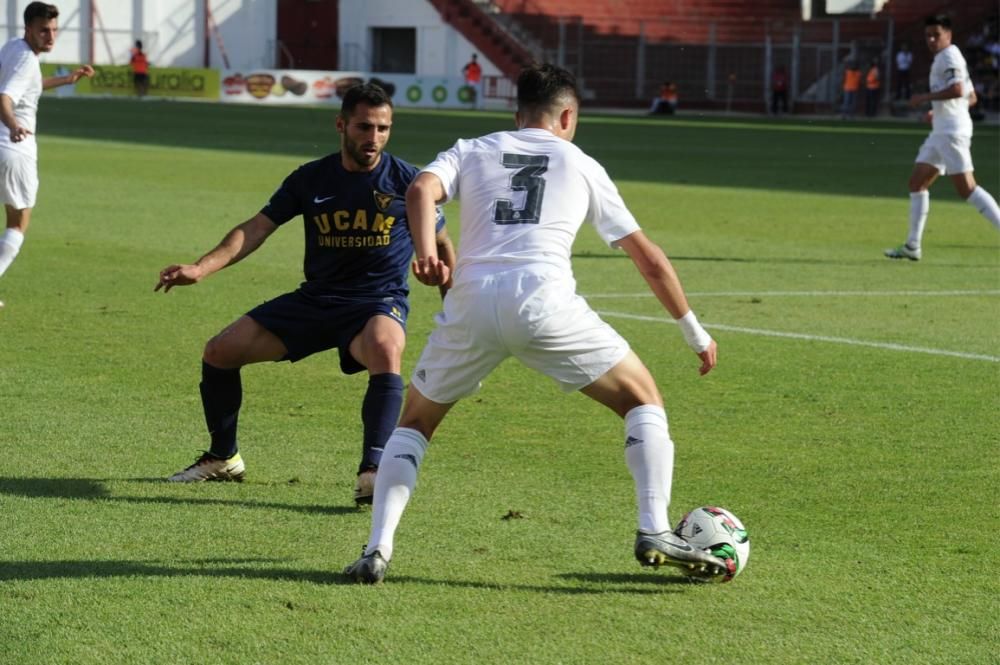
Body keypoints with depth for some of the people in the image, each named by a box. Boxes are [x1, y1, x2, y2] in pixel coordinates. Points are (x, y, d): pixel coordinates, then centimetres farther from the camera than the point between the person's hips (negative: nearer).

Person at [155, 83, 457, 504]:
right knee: (220, 351, -1)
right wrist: (202, 268, -13)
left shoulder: (406, 181, -5)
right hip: (315, 299, 4)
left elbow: (441, 245, 5)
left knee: (385, 350, -41)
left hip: (379, 301, -4)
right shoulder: (311, 179, 2)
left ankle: (373, 471, -42)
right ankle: (223, 458, 20)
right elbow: (258, 227, 1)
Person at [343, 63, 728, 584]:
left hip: (471, 302, 2)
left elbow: (421, 190, 0)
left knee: (415, 421, 22)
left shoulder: (471, 151, 25)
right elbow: (648, 258, 26)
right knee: (642, 399, 15)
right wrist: (695, 333, 34)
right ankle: (654, 532, 0)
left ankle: (377, 550, 6)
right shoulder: (581, 165, 24)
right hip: (543, 300, -2)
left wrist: (426, 253, -13)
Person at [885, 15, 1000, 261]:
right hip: (941, 131, 11)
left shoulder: (949, 56, -9)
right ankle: (912, 246, 9)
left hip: (952, 132, -11)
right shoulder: (946, 58, 20)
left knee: (966, 188, -14)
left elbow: (957, 90, -25)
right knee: (917, 182, 9)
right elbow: (971, 97, 25)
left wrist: (926, 97, -17)